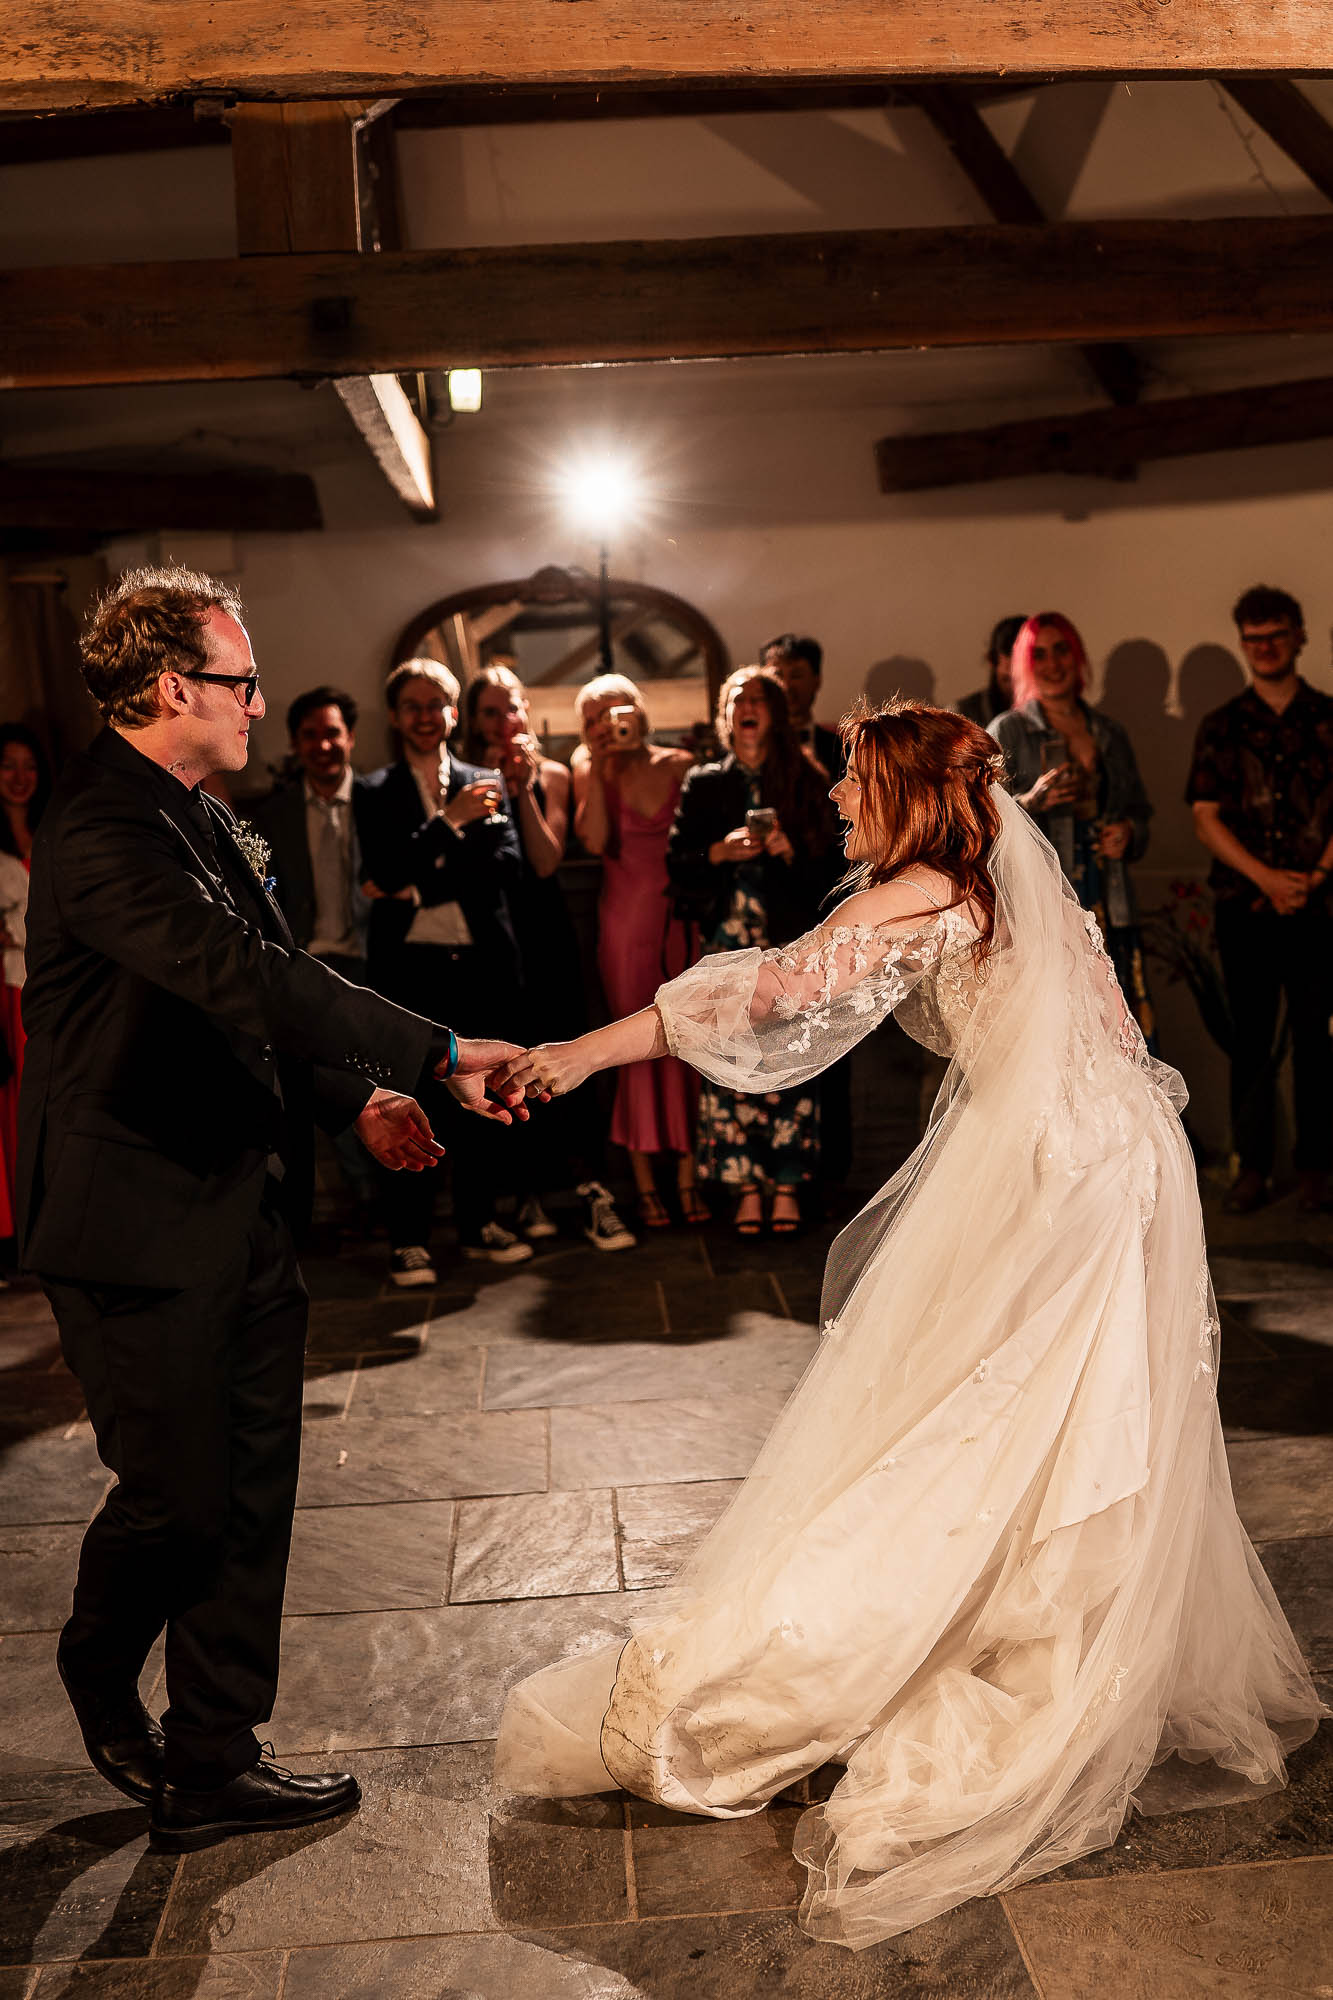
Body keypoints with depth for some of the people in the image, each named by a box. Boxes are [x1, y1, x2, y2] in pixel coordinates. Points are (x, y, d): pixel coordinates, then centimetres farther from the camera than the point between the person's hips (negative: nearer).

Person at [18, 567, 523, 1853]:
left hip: (238, 1213, 9)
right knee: (178, 1497, 4)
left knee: (251, 1497, 13)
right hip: (143, 1227, -9)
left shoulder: (198, 820, 12)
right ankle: (99, 1679, 36)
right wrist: (442, 1054, -29)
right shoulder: (99, 830, -19)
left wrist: (354, 1097, 4)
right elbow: (249, 978, -30)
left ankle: (207, 1766, 30)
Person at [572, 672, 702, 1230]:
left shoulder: (679, 765, 4)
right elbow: (594, 840, -14)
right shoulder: (591, 771, 3)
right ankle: (643, 1181, 10)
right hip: (625, 917, -1)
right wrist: (598, 771, -14)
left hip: (682, 912, 1)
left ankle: (687, 1176, 11)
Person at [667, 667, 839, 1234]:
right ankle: (747, 1189, 4)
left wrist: (789, 850, -11)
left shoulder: (805, 782, 9)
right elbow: (677, 863, 7)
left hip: (789, 942, 0)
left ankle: (787, 1187, 4)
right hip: (727, 943, 1)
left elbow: (825, 865, 7)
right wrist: (721, 851, -10)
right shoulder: (703, 783, 11)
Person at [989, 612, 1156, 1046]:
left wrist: (1129, 833, 3)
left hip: (1109, 909, 4)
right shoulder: (1008, 732, 3)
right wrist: (1030, 802, -23)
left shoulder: (1111, 733, 16)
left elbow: (1140, 810, 25)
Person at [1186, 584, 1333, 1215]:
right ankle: (1252, 1166, 11)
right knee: (1250, 1038, 3)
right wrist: (1266, 877, -10)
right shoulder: (1222, 727, 8)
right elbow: (1206, 817, 1)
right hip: (1244, 904, 1)